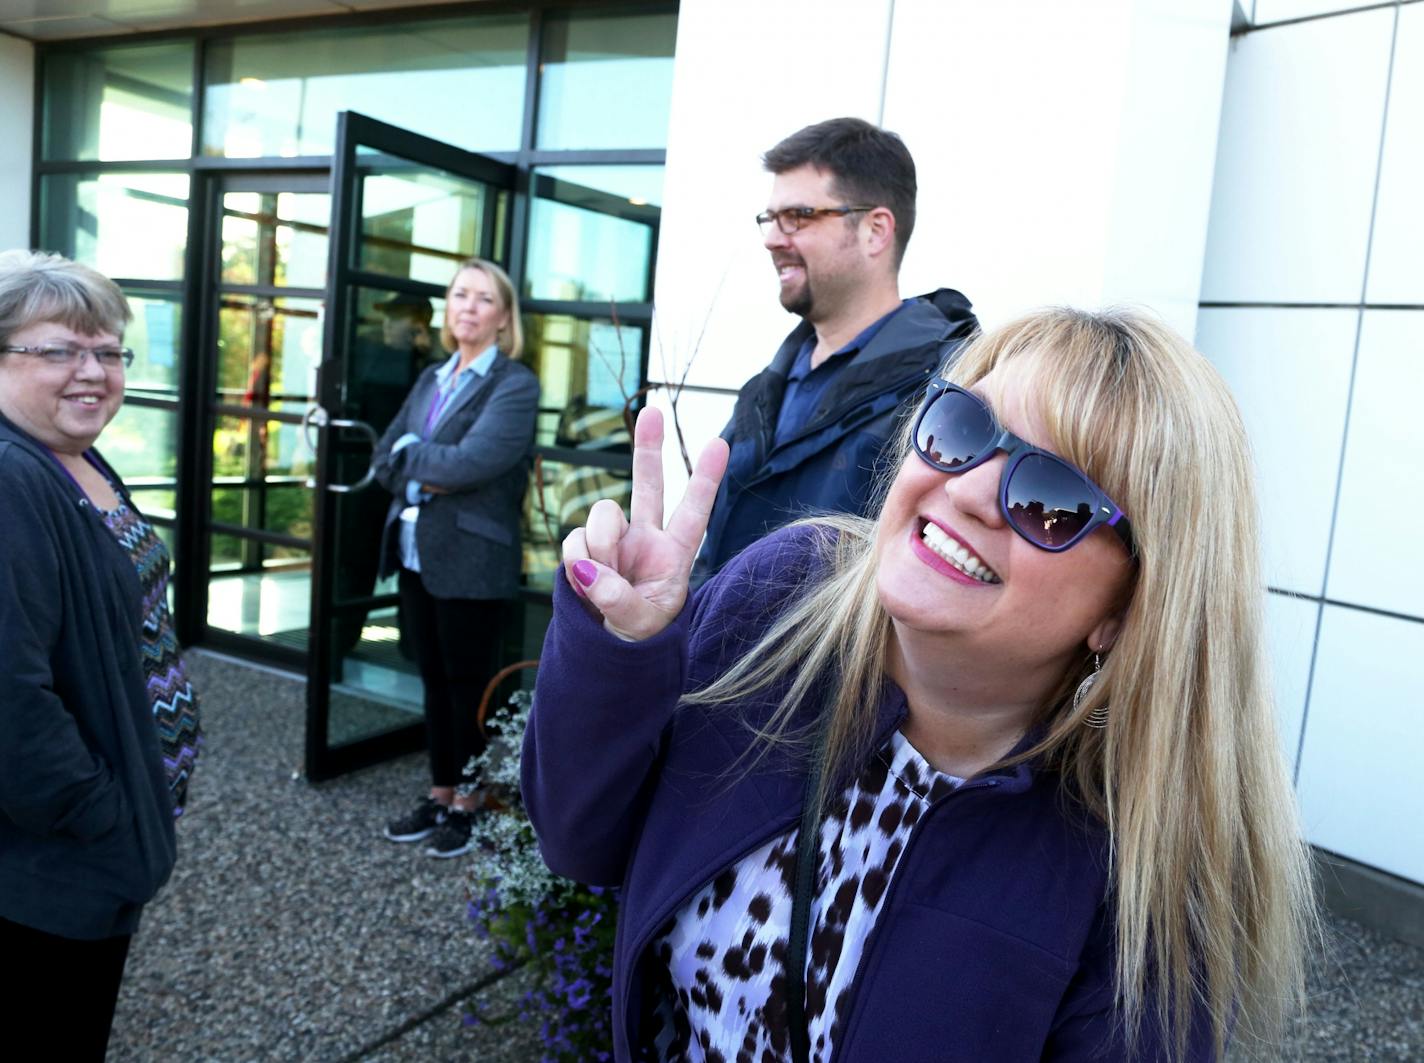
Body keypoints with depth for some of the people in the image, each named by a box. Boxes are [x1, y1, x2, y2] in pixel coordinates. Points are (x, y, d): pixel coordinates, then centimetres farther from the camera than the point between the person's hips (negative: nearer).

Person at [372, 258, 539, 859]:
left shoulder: (515, 385, -8)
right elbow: (385, 460, 9)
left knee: (468, 685, 6)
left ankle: (468, 804, 21)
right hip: (415, 555, 7)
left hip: (471, 560, -7)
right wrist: (429, 477, -11)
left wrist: (408, 454, -6)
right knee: (434, 680, 15)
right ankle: (440, 795, 28)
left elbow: (472, 462, -21)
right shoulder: (431, 379, 14)